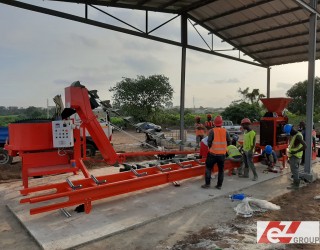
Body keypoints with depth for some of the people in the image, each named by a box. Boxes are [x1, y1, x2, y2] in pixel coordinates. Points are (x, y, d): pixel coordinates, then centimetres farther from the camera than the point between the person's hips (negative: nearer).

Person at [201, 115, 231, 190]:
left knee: (208, 168, 9)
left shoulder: (212, 131, -10)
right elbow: (229, 142, 4)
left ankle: (207, 184, 9)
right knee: (221, 169, 14)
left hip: (213, 153, -3)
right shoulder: (225, 131, 0)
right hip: (222, 154, 3)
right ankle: (219, 185, 18)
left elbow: (209, 142, -12)